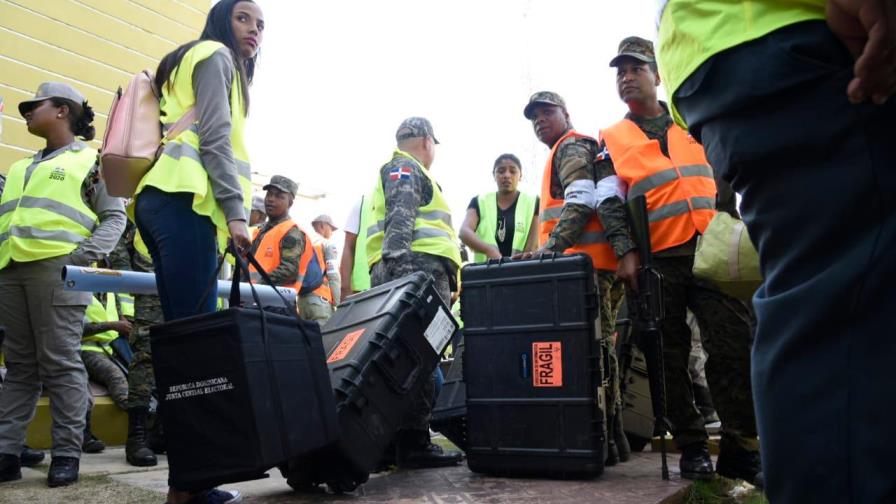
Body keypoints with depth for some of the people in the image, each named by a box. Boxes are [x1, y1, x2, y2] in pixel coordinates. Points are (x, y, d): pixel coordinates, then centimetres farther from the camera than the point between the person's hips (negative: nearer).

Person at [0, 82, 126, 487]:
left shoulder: (90, 160, 7)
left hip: (55, 268, -6)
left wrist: (85, 256, -12)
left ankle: (66, 453, -2)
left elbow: (114, 216, 1)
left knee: (60, 363, -6)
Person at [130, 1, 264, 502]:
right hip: (185, 200, -10)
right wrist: (236, 211, -17)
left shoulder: (197, 61, 33)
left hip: (163, 199, 10)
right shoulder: (216, 55, 6)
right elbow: (215, 139, -9)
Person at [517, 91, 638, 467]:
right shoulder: (570, 151, 32)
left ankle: (605, 442, -12)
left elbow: (581, 204, -14)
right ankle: (610, 439, 13)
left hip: (587, 263, -10)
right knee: (598, 348, 9)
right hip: (592, 264, 10)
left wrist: (549, 249, -22)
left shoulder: (571, 147, 2)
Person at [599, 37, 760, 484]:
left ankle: (740, 447, 5)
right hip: (656, 258, -1)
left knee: (734, 347, -6)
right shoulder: (611, 139, 11)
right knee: (671, 358, 3)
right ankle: (692, 447, 14)